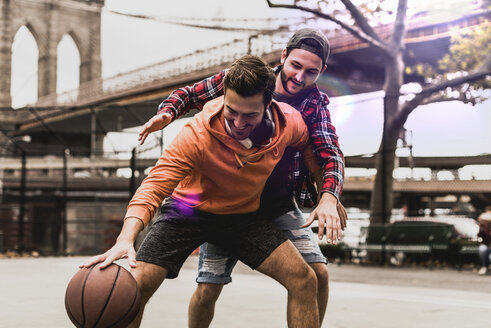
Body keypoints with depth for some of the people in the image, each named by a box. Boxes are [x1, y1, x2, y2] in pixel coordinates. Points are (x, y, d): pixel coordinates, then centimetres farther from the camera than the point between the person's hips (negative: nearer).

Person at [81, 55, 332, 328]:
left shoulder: (290, 123, -19)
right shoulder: (197, 134, -30)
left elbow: (311, 154, 6)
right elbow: (154, 186, -35)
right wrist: (126, 239, -50)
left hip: (244, 214, 3)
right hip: (189, 210, -3)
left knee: (303, 279, -13)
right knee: (137, 285, -19)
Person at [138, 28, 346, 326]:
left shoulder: (315, 104, -5)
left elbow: (330, 153, -16)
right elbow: (191, 94, 2)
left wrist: (329, 197, -36)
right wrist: (166, 113, -21)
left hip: (279, 204, 2)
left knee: (318, 274, -10)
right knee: (208, 289, -7)